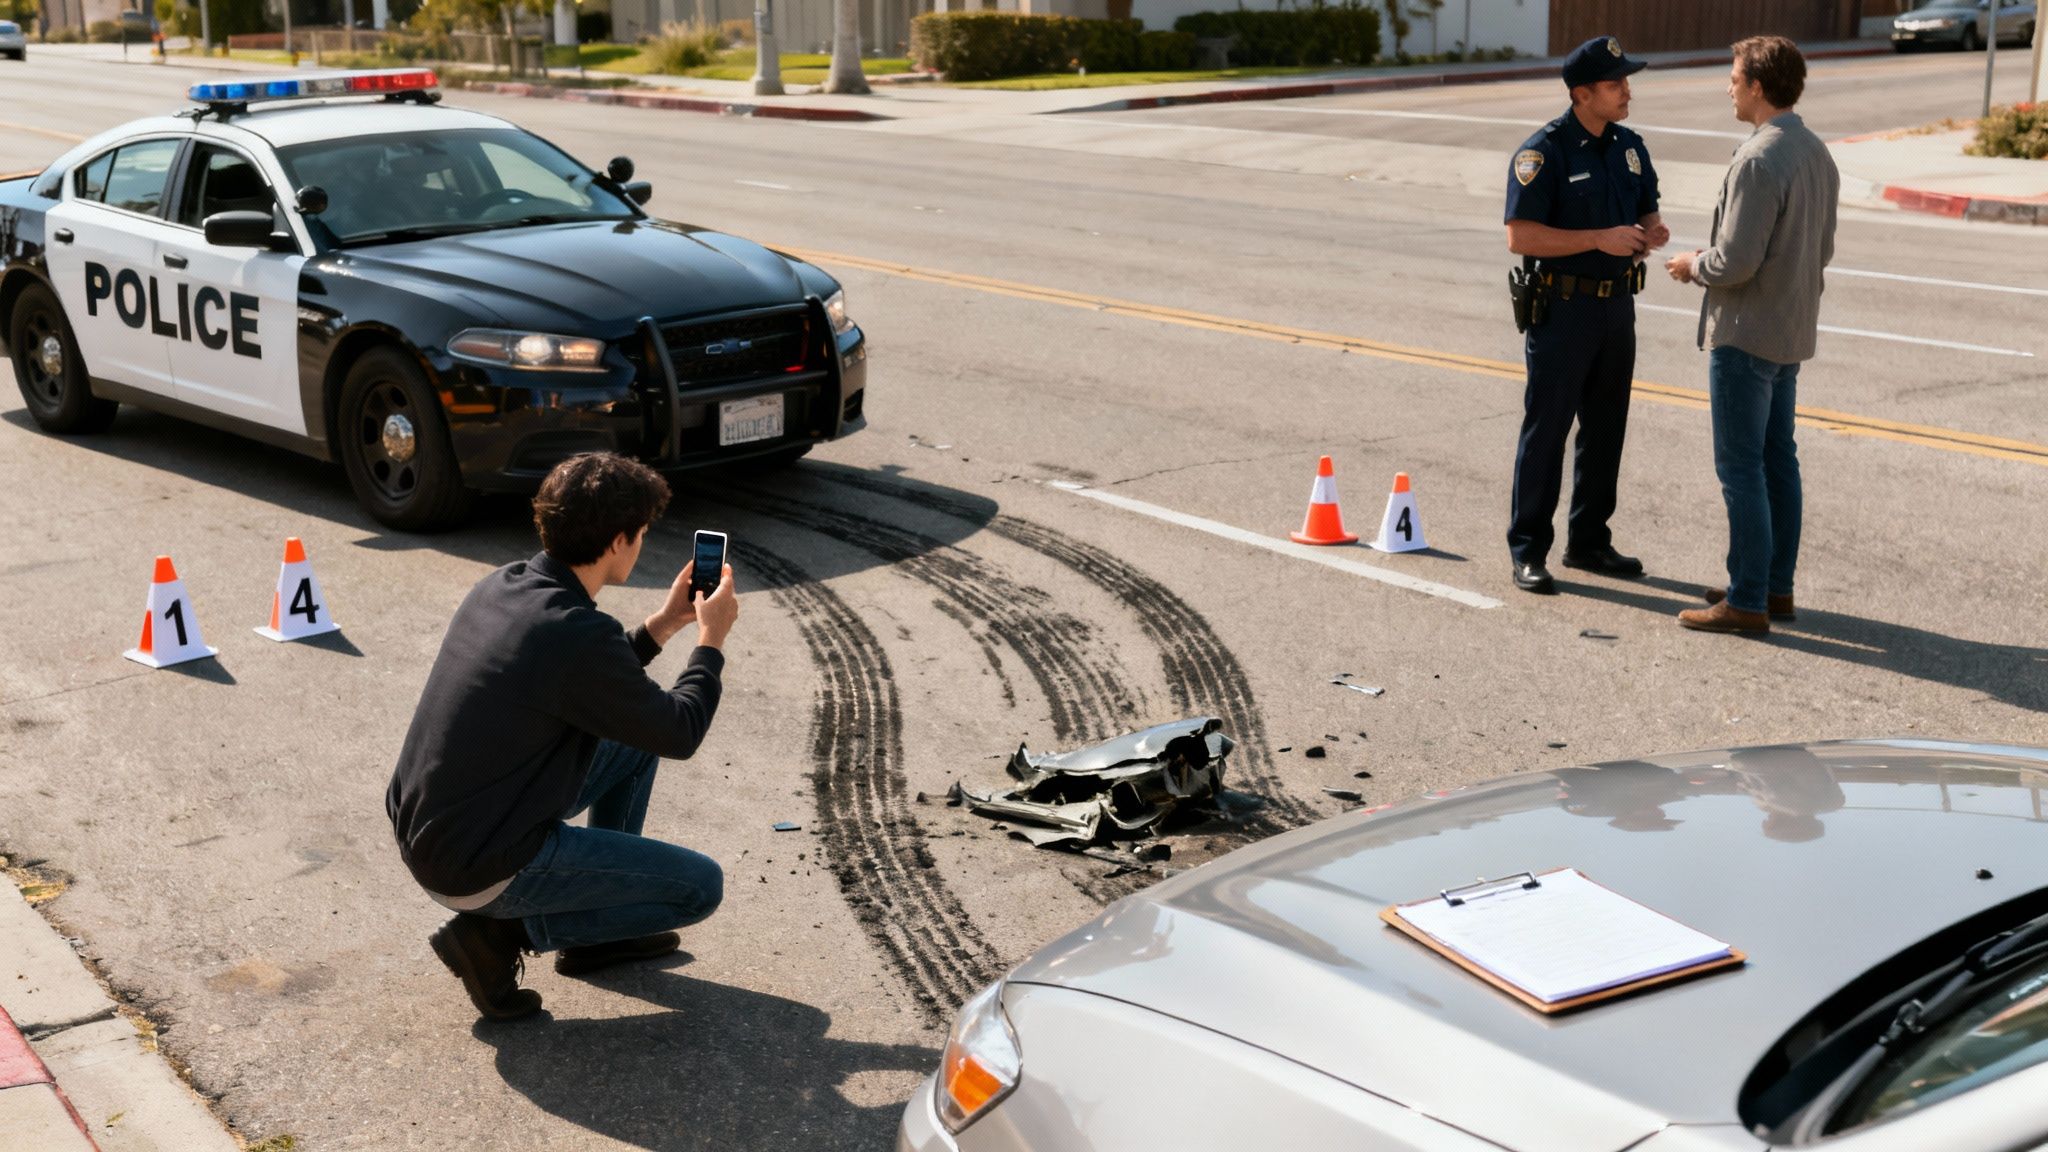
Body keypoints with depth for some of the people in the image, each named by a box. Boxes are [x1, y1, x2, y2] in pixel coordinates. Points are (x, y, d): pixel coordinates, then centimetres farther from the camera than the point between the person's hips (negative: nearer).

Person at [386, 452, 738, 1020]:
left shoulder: (499, 587, 2)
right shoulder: (580, 636, -25)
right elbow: (681, 733, -10)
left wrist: (664, 624, 16)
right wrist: (711, 639, 4)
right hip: (479, 873, -9)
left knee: (635, 734, 20)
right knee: (700, 885, 2)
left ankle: (600, 926, 27)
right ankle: (502, 931, 0)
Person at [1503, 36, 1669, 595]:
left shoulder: (1629, 146, 8)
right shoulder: (1544, 151, -13)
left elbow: (1646, 210, 19)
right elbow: (1520, 236, -19)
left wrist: (1652, 230, -6)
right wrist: (1600, 239, -24)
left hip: (1617, 307, 7)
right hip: (1562, 310, -7)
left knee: (1605, 429, 12)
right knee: (1546, 429, -2)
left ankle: (1589, 541, 24)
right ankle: (1528, 550, 5)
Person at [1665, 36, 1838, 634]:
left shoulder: (1759, 160, -21)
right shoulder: (1817, 154, 9)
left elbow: (1736, 260, -24)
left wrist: (1693, 266, -3)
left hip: (1745, 333, -9)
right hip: (1792, 331, 9)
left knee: (1741, 467, -4)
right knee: (1778, 459, 15)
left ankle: (1747, 601, 1)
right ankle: (1776, 585, 23)